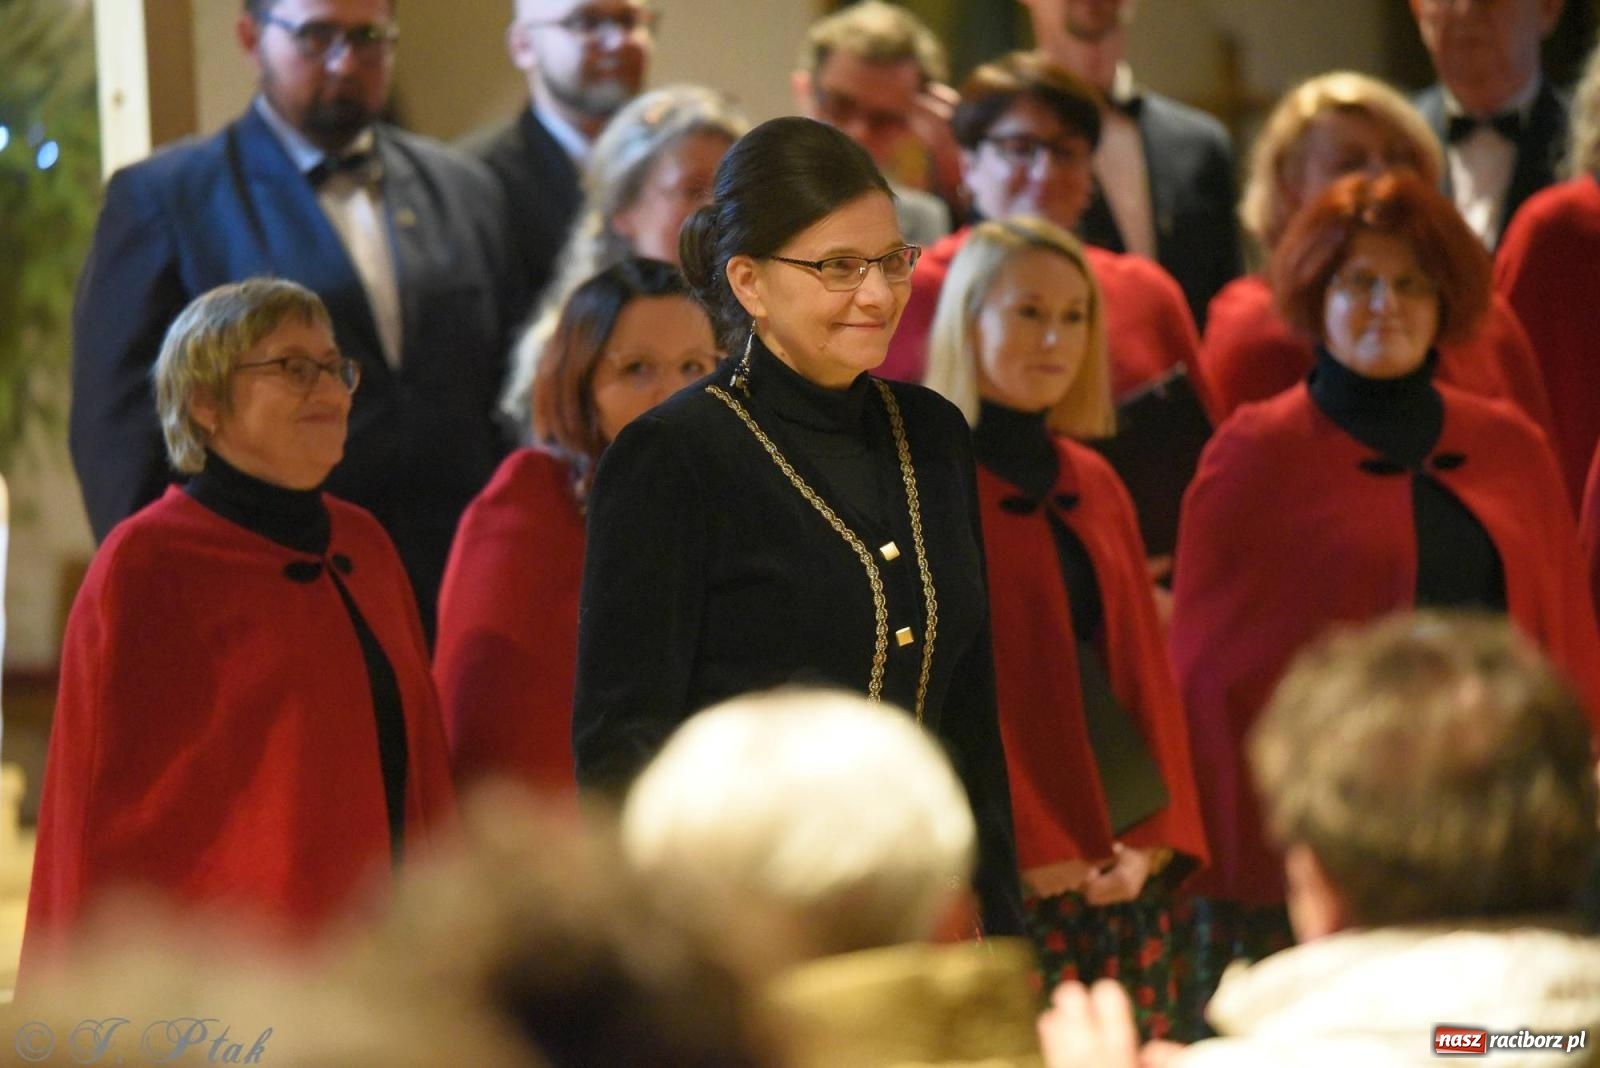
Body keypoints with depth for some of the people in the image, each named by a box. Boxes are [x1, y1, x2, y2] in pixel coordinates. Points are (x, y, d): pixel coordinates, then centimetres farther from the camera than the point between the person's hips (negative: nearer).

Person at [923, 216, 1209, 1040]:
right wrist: (1031, 846, -13)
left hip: (1126, 854, 6)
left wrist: (1160, 835, 0)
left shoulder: (1094, 486, 17)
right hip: (1009, 869, -6)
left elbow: (1147, 669, 14)